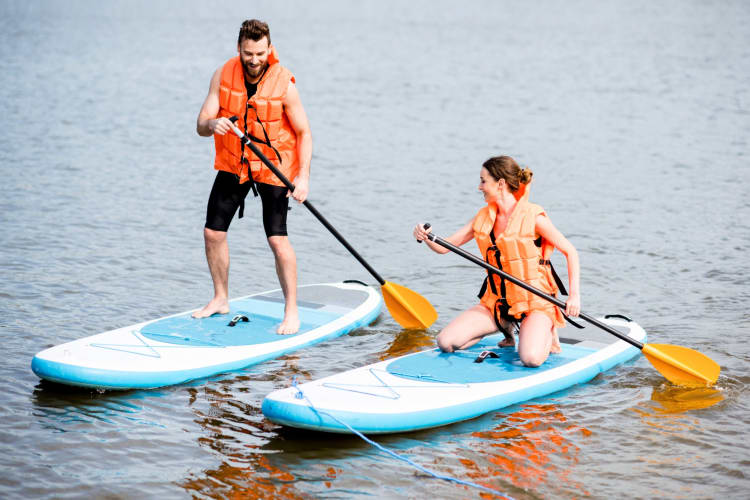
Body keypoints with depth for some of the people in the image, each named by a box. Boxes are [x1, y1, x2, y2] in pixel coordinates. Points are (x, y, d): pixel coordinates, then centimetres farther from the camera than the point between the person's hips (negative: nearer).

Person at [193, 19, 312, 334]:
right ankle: (221, 299, 24)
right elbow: (201, 126, -9)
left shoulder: (284, 85, -17)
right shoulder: (223, 76, -9)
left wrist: (303, 176, -21)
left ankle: (291, 310, -2)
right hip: (233, 165, 4)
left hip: (274, 167, -4)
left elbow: (304, 133, -9)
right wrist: (212, 124, -34)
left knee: (277, 239, -14)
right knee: (213, 232, 4)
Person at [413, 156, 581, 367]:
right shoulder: (484, 217, 6)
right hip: (496, 301, 6)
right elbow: (444, 246, 5)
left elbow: (570, 252, -6)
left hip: (535, 302, -6)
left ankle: (548, 332, 7)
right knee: (446, 342, -9)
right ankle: (505, 327, 15)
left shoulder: (533, 217, -12)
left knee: (531, 358, -31)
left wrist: (574, 295, -14)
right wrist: (426, 237, -17)